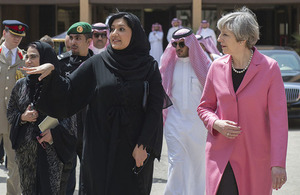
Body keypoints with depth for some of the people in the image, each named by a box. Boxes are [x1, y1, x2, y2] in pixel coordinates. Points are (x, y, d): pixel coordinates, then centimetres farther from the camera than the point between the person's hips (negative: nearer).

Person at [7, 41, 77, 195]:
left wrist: (55, 132, -17)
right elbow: (10, 113, 17)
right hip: (25, 151, 4)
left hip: (52, 151, -4)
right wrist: (22, 117, -4)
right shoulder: (21, 85, 9)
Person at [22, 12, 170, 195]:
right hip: (101, 148, 1)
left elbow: (155, 108, -3)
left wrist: (143, 145, -11)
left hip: (136, 150, -1)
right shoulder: (96, 64, 3)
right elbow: (68, 93, -1)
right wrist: (52, 72, -18)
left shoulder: (149, 66, 1)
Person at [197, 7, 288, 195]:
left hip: (255, 158, -2)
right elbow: (204, 107, 15)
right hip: (221, 155, 2)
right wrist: (216, 124, -9)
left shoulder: (269, 68, -7)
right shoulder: (217, 67, 4)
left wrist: (278, 164, -15)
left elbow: (278, 118, -9)